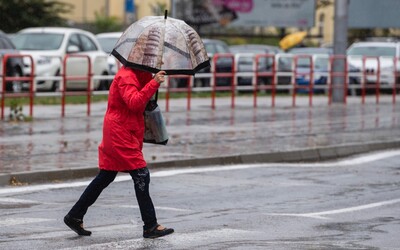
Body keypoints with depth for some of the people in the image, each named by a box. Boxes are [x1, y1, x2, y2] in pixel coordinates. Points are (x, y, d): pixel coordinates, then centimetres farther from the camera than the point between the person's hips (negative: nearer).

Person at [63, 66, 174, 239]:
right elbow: (134, 102, -28)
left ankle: (74, 216, 19)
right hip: (121, 135, -11)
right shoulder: (126, 76, -16)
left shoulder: (135, 75, 17)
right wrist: (154, 83, -32)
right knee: (141, 176, -10)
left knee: (105, 178, 14)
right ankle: (150, 226, -9)